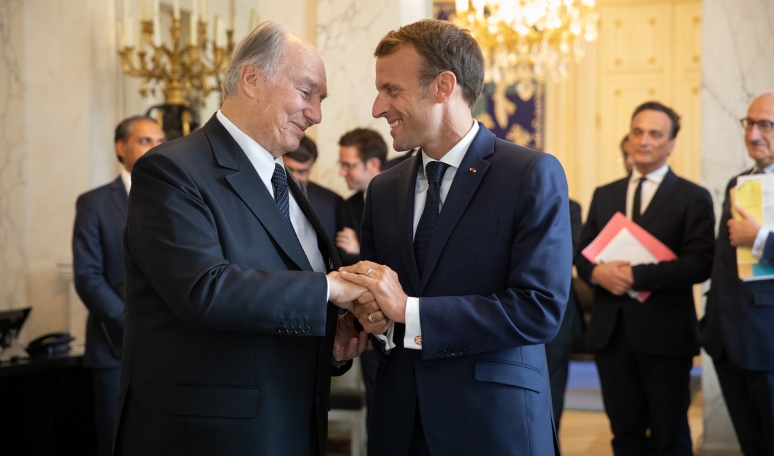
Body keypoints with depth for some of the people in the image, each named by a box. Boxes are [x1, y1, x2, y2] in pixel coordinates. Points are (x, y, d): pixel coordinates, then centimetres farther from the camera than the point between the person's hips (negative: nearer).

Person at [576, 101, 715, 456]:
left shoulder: (693, 198, -1)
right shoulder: (604, 196, 14)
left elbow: (700, 263, -12)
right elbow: (581, 253, 13)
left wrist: (636, 275, -19)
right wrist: (596, 272, -11)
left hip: (664, 333, -4)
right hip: (610, 332, 4)